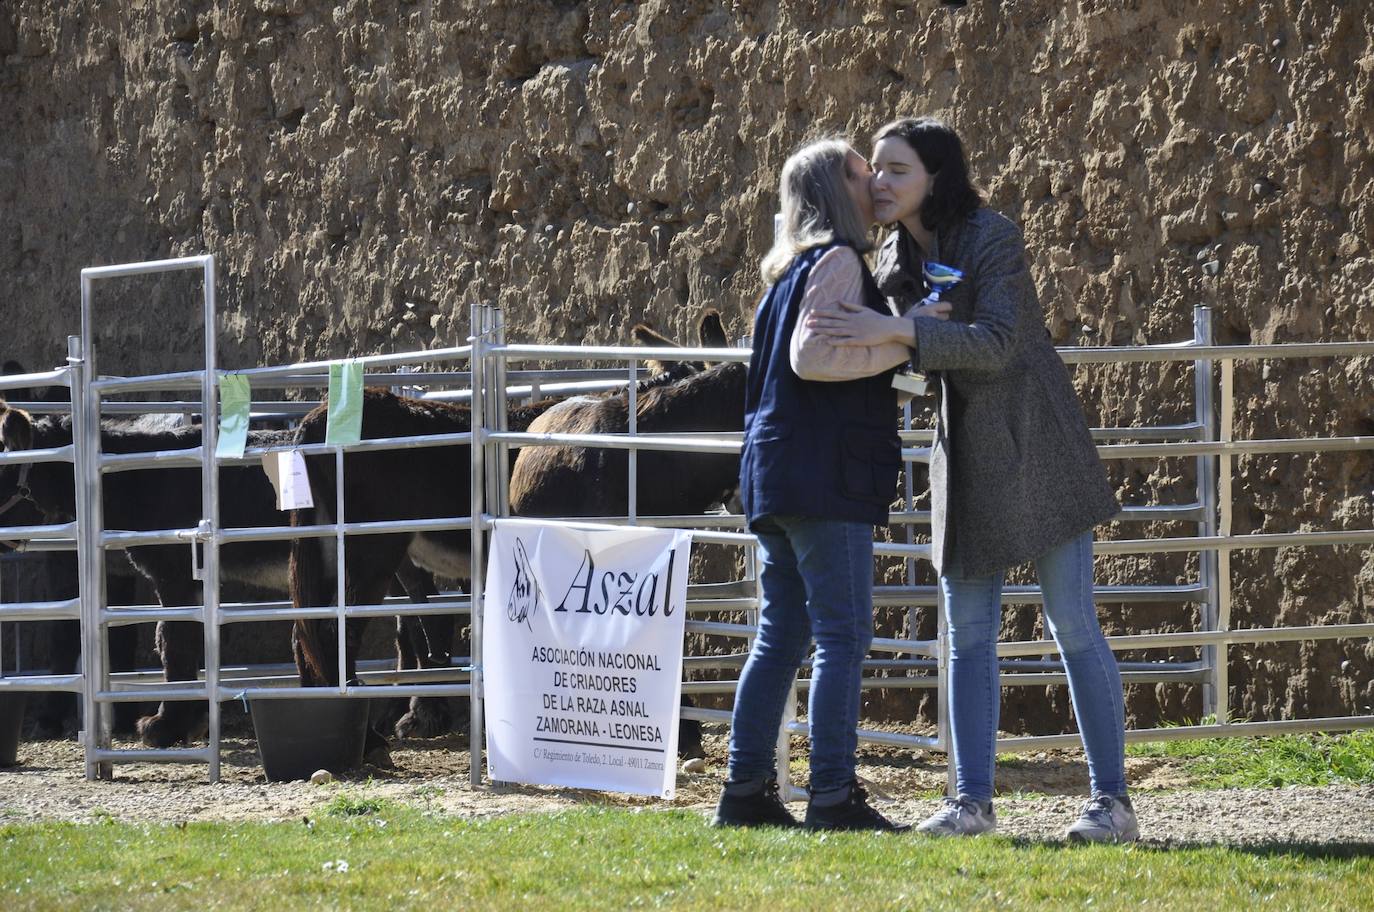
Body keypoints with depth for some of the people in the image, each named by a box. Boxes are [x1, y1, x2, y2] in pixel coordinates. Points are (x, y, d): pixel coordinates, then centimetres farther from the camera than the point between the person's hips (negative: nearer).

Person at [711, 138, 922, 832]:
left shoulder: (793, 268, 20)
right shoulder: (838, 260, -8)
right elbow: (813, 356, -20)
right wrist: (906, 339, -15)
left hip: (777, 471, 10)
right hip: (825, 473, -10)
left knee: (781, 634, 10)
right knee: (842, 632, -9)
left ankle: (746, 791, 8)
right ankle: (833, 795, -13)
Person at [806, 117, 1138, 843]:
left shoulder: (993, 240, -15)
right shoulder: (894, 261, 7)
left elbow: (996, 342, -28)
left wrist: (896, 333, -37)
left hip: (1032, 442, -7)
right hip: (964, 449, 7)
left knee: (1071, 623, -6)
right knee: (968, 632, 3)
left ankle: (1112, 801, -3)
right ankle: (973, 799, 6)